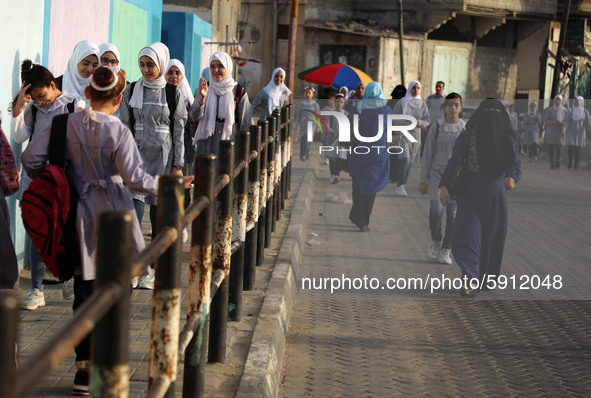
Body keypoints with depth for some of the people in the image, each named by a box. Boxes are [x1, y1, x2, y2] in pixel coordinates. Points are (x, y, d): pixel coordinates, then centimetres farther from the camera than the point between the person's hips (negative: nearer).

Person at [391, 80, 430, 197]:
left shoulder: (422, 104, 7)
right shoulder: (402, 102, -1)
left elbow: (427, 121, 3)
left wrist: (417, 122, -15)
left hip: (415, 136, 4)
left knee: (409, 162, 7)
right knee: (404, 160, -19)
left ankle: (400, 187, 18)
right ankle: (400, 186, -24)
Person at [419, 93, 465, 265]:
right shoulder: (436, 128, 0)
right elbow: (428, 154, 2)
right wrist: (423, 180, -1)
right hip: (438, 174, -1)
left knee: (453, 215, -2)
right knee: (436, 210, -14)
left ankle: (446, 251, 10)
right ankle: (436, 241, 12)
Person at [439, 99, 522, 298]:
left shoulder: (506, 138, 6)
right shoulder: (468, 135, -1)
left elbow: (516, 164, 1)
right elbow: (454, 160, -3)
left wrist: (512, 178, -23)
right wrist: (444, 186, -14)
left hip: (495, 193, 3)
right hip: (470, 191, -3)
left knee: (493, 235, 8)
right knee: (468, 231, -16)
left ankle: (487, 277, 26)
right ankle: (471, 281, -22)